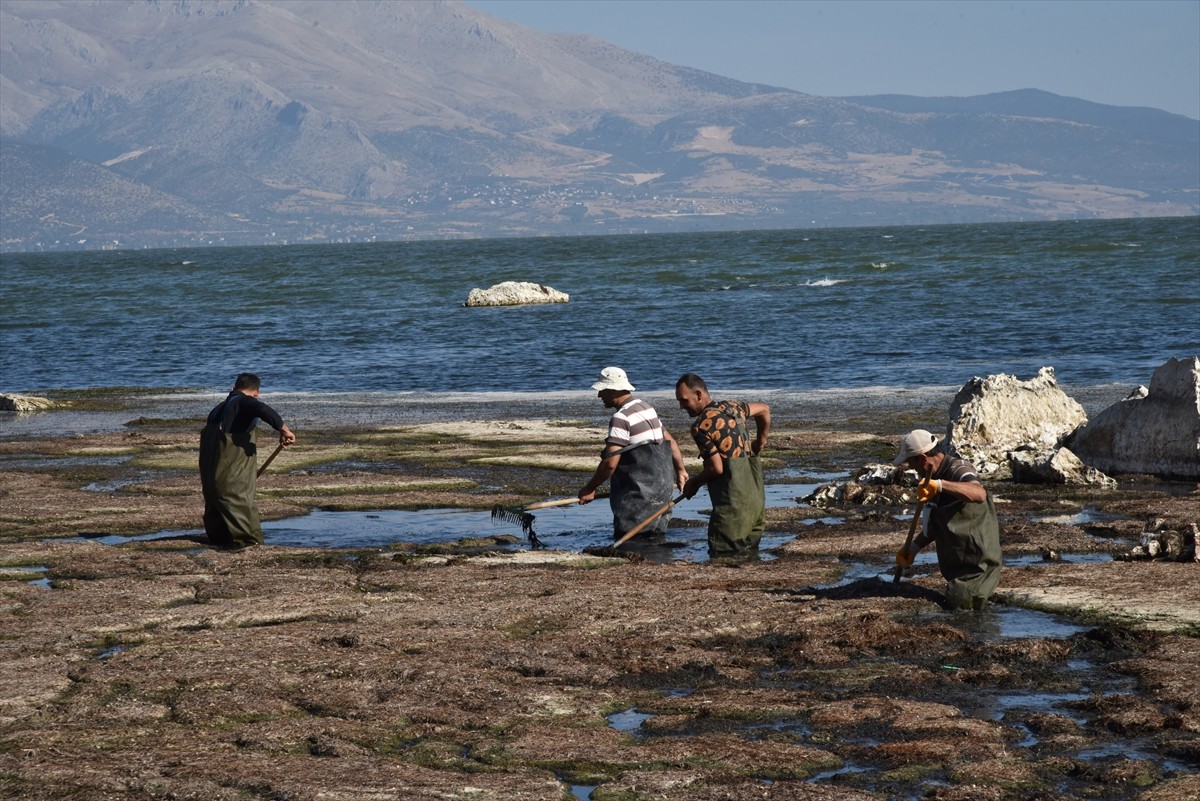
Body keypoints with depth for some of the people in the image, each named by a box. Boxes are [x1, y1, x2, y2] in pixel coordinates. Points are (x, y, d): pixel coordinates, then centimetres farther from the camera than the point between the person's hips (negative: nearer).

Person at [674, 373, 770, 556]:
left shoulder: (701, 426, -14)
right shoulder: (732, 407, 10)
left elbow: (716, 468, -16)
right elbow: (764, 410, 27)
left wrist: (694, 483, 1)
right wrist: (759, 442, 33)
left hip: (733, 503, -9)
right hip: (755, 494, 9)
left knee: (722, 555, -6)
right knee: (749, 553, 10)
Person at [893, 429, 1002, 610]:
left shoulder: (959, 470, -21)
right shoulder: (935, 476, 8)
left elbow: (979, 494, -46)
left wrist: (940, 485, -55)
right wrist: (913, 548, 10)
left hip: (976, 563, -10)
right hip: (955, 563, 10)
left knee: (959, 607, -12)